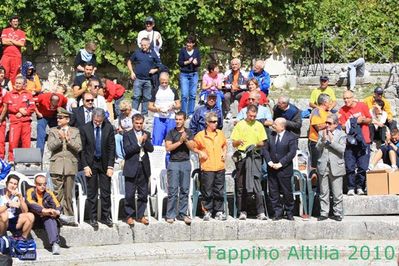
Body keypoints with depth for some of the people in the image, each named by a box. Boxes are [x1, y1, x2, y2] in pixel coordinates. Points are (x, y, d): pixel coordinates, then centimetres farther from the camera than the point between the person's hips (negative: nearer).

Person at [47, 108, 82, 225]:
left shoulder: (75, 131, 9)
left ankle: (68, 216, 10)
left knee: (68, 193, 4)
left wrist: (68, 140, -14)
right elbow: (50, 146, -2)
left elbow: (78, 147, -2)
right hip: (57, 165, 0)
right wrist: (60, 139, -15)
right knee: (57, 192, -2)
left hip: (70, 165, 0)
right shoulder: (53, 131, 10)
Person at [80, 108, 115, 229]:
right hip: (90, 164, -1)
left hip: (105, 163, 1)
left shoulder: (109, 128, -3)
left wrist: (110, 166, -5)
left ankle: (106, 216, 16)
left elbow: (112, 148, -1)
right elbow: (82, 149, -2)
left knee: (106, 192, 5)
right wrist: (85, 166, -8)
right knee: (92, 193, 4)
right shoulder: (85, 129, -5)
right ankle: (93, 218, 12)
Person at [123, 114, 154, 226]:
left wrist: (145, 141, -18)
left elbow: (151, 149, -1)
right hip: (131, 168, -4)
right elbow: (127, 150, -13)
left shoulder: (146, 134, 10)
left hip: (144, 167, 4)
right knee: (129, 194, -1)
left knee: (143, 194, 8)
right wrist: (139, 143, -17)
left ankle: (140, 215, 19)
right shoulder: (127, 135, -1)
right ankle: (129, 216, 11)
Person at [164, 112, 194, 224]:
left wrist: (186, 140, -16)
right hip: (174, 163, -3)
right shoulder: (171, 132, 2)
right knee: (172, 190, -5)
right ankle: (170, 215, -1)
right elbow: (168, 147, -9)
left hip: (186, 163, 3)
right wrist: (180, 141, -14)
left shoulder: (188, 132, 10)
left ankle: (182, 214, 9)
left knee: (184, 190, 3)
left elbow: (192, 147, 1)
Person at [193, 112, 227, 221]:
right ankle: (207, 211, 10)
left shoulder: (220, 133, 11)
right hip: (207, 167, -4)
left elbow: (224, 145, 25)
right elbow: (194, 147, 4)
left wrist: (224, 153, 9)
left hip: (220, 167, 4)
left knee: (219, 191, 7)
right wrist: (200, 152, -12)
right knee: (207, 191, -1)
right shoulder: (200, 135, -2)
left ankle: (219, 211, 15)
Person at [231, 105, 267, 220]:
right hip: (242, 156, 0)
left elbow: (262, 143, 13)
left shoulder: (259, 125, 12)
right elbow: (234, 143, 5)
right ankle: (242, 212, 5)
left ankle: (261, 212, -10)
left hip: (255, 157, 0)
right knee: (241, 186, 0)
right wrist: (238, 141, -17)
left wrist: (255, 145, -9)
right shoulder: (240, 125, 7)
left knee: (257, 184, -9)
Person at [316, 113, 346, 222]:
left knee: (337, 193, 2)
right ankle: (324, 213, 14)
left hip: (336, 167, -3)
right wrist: (323, 139, -15)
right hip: (323, 167, 3)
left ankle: (338, 213, 10)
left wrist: (331, 141, -15)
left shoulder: (341, 134, 0)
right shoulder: (321, 133, 9)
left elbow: (342, 149, -12)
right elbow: (317, 148, 0)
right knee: (323, 192, 7)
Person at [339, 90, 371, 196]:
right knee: (350, 167, -2)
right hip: (350, 142, 0)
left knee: (363, 167, -1)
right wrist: (350, 124, -19)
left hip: (363, 141, 0)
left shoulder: (362, 106, 1)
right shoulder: (342, 110, 1)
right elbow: (342, 126, 0)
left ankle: (360, 187, 11)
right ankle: (351, 188, 6)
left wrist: (363, 120, -10)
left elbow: (369, 120, 10)